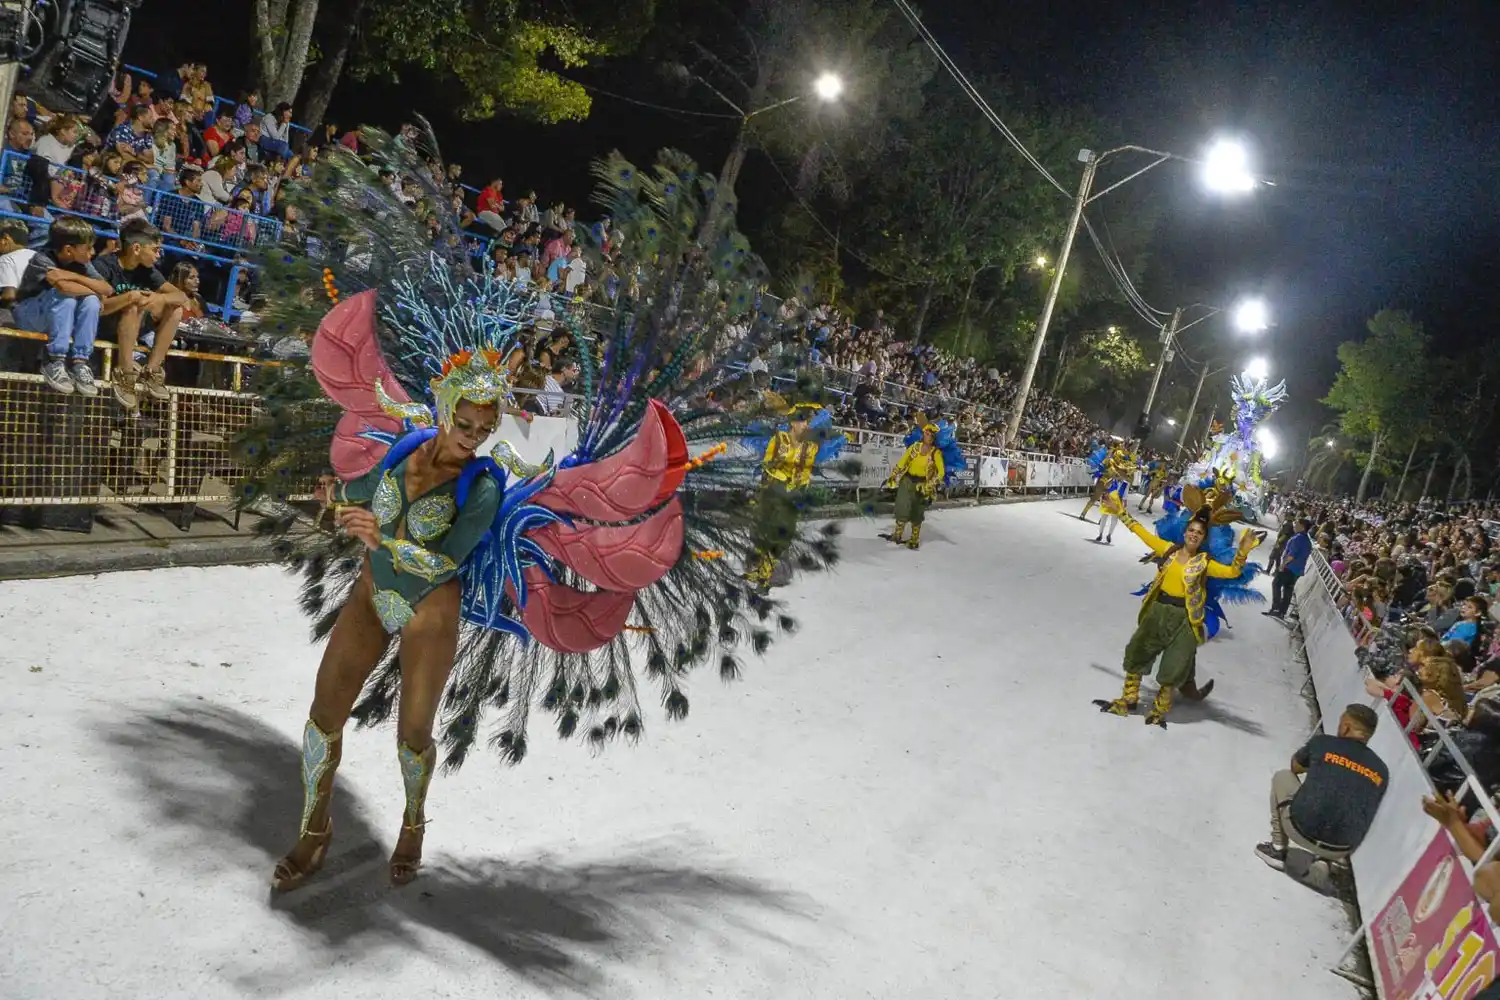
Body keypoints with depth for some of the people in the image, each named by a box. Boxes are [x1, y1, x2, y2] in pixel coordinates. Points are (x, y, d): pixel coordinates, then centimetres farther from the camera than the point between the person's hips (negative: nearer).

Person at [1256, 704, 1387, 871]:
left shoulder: (1322, 743, 2)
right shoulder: (1381, 770, 9)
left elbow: (1295, 767, 22)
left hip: (1303, 831, -4)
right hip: (1342, 850, 4)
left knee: (1282, 777, 24)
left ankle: (1278, 850, 20)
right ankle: (1331, 859, 16)